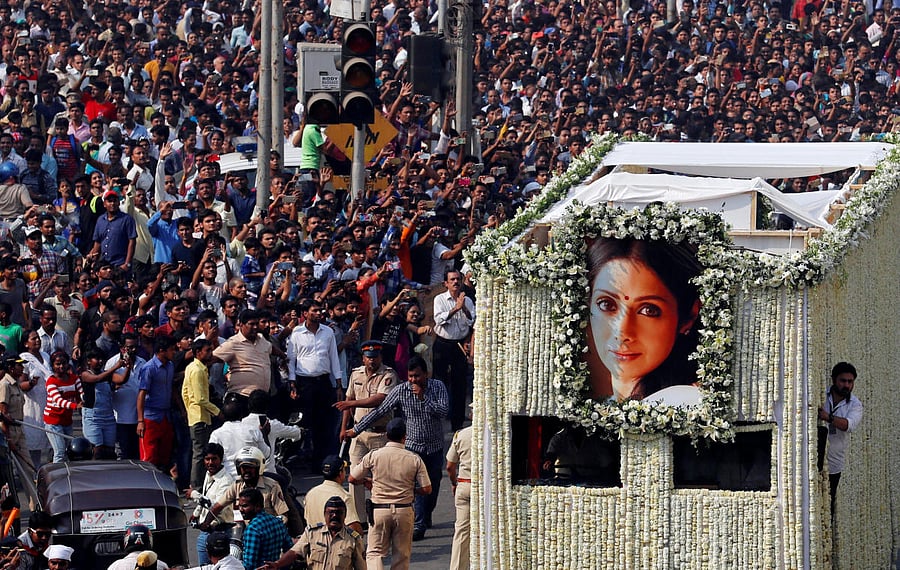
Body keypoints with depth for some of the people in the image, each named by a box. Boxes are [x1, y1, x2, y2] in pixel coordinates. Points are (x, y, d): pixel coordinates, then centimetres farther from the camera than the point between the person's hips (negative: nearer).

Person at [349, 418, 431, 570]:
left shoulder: (373, 456, -4)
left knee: (375, 552, 4)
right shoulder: (415, 459, -4)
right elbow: (427, 489, -2)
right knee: (401, 554, 12)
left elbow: (353, 479, 5)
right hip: (404, 511, 1)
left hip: (379, 511, -1)